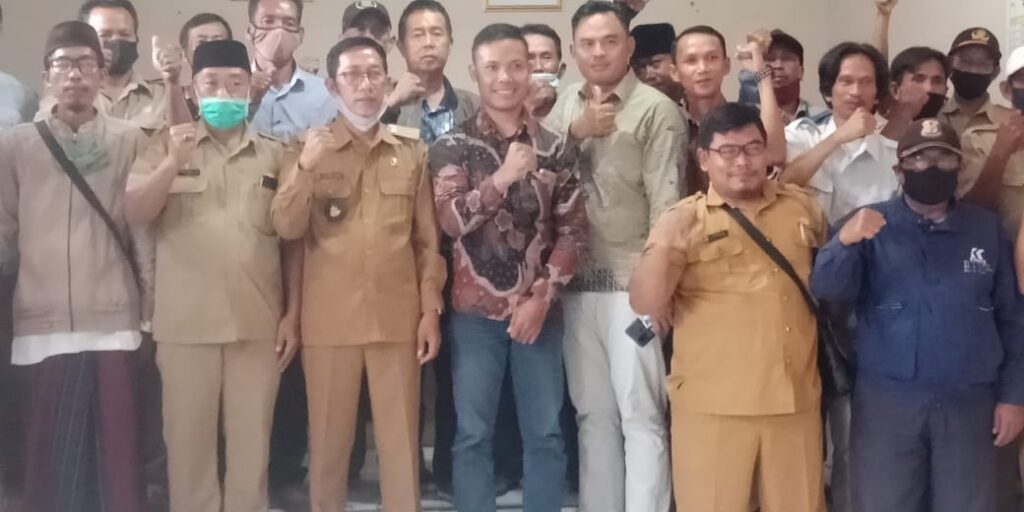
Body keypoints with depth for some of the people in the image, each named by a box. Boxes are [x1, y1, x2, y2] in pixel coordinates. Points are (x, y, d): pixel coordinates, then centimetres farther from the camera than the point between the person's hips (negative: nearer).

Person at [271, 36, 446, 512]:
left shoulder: (412, 148, 6)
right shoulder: (312, 147, 5)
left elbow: (427, 237, 8)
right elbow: (287, 227, -3)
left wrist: (431, 309, 3)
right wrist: (307, 168, -16)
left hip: (397, 316, 1)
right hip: (330, 318, 0)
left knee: (401, 437, 7)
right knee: (329, 436, 8)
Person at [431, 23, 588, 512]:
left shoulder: (555, 148, 5)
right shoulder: (453, 146, 0)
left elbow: (574, 229, 2)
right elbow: (449, 219, -13)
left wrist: (542, 295, -7)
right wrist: (503, 177, -23)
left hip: (539, 310, 2)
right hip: (476, 310, -1)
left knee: (545, 433, 8)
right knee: (474, 434, 5)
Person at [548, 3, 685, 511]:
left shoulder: (657, 110, -5)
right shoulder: (564, 105, 12)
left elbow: (665, 203, -9)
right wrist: (576, 131, -12)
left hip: (631, 282, -5)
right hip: (576, 281, 5)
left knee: (640, 415, -1)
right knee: (593, 414, 13)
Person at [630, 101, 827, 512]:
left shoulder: (800, 206, 8)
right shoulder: (684, 221, -2)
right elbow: (645, 304, -12)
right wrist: (663, 244, -24)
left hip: (795, 398, 3)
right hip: (712, 404, -3)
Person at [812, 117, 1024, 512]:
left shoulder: (987, 229, 7)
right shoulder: (871, 226, 1)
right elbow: (827, 289, -13)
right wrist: (844, 242, -32)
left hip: (969, 403, 2)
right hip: (887, 400, -1)